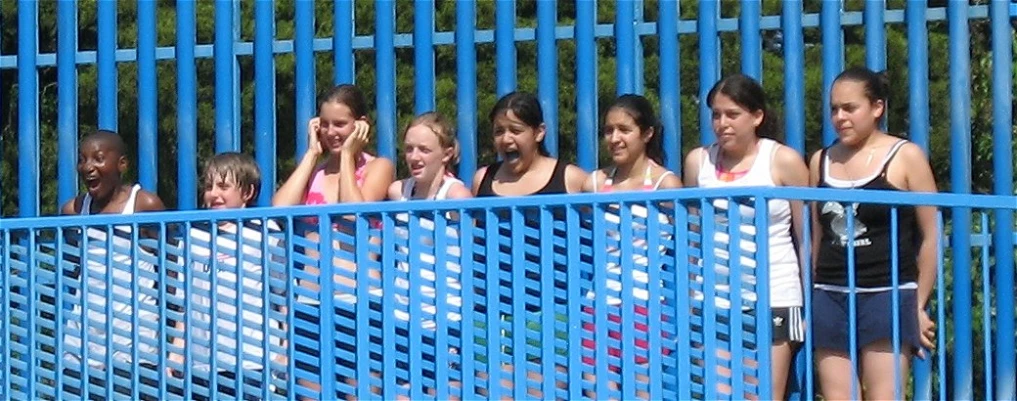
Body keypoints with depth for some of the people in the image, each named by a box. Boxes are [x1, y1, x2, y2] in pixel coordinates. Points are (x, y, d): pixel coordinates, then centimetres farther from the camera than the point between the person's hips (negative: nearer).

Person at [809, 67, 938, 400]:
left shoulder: (905, 157, 1)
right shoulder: (821, 161, 13)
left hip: (887, 296, -4)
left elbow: (931, 237, 1)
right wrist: (810, 302, 13)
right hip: (831, 298, 4)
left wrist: (918, 305, -1)